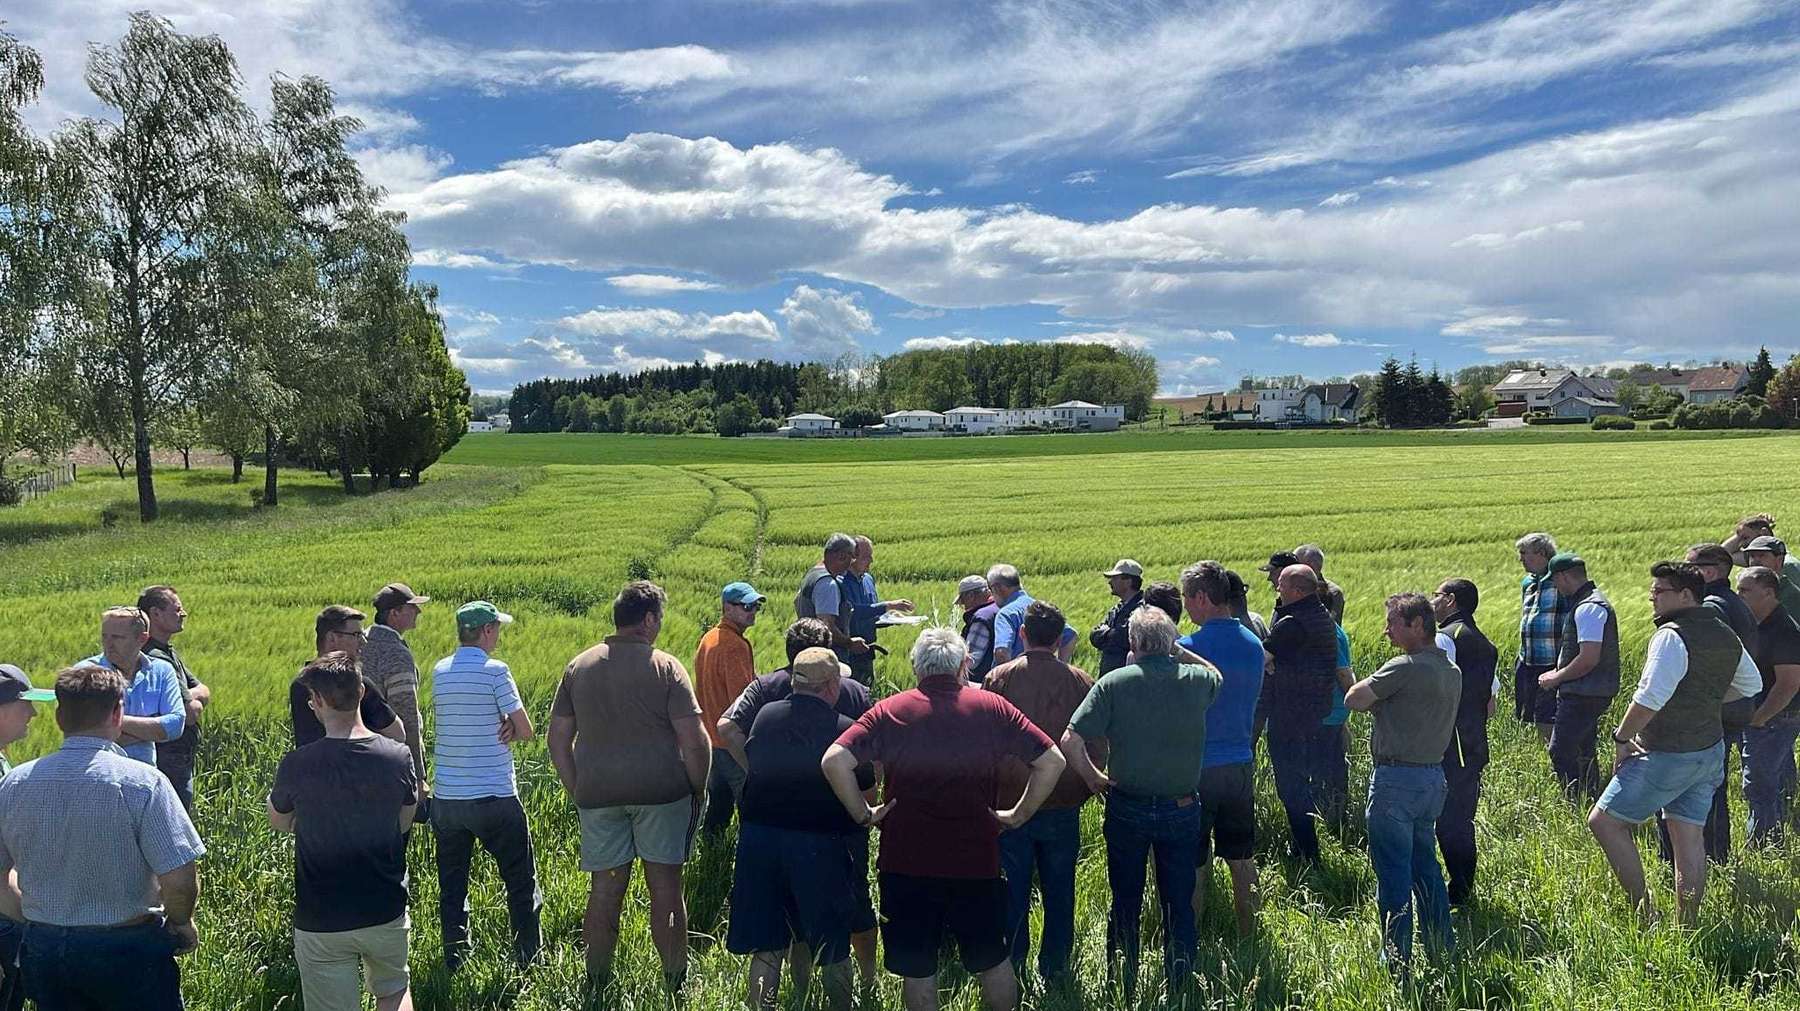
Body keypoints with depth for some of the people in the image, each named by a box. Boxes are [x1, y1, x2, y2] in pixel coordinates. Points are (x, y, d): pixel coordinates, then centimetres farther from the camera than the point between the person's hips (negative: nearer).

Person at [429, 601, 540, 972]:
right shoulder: (496, 671, -12)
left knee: (452, 885, 15)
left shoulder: (439, 672, 5)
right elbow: (527, 731, -10)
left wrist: (504, 726, 0)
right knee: (521, 882, 10)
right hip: (494, 797, -5)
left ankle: (454, 962, 20)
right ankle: (528, 959, 14)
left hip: (446, 797, 5)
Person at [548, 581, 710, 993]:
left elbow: (558, 740, 8)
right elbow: (694, 740, -11)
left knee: (604, 892, 12)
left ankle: (597, 985, 22)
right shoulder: (666, 667, -7)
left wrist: (577, 791, 15)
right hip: (661, 790, -3)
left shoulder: (579, 666, 6)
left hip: (598, 792, 3)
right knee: (666, 888, 7)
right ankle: (676, 982, 16)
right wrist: (699, 789, 2)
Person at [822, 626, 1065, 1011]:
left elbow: (834, 761, -14)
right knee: (993, 959, 20)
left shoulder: (889, 710, -3)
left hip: (906, 861, -1)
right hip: (977, 859, 1)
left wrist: (863, 814, -3)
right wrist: (1019, 815, 4)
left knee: (916, 968, 13)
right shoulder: (992, 707, 0)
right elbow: (1052, 761, -3)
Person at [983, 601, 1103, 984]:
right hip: (1063, 805, 1)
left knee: (1013, 891, 9)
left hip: (1010, 802, -1)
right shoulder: (1080, 681, -3)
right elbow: (1098, 747, 1)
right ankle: (1055, 967, 23)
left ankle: (1011, 968, 18)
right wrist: (1085, 789, 14)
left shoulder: (999, 678, -7)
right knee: (1059, 890, 13)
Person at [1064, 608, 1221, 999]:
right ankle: (1178, 990, 25)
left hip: (1127, 809, -1)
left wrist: (1093, 778, -4)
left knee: (1125, 903, 15)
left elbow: (1070, 740, -19)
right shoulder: (1197, 680, -8)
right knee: (1179, 904, 14)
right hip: (1182, 809, 1)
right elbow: (1218, 676, 20)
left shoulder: (1114, 682, -13)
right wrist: (1177, 650, 17)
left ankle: (1124, 991, 27)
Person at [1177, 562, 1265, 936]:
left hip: (1197, 768, -6)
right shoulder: (1254, 644, 3)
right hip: (1241, 764, 6)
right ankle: (1249, 935, 28)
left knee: (1193, 863, 5)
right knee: (1242, 858, 17)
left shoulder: (1188, 648, -18)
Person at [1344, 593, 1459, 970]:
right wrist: (1383, 701, 5)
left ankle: (1397, 963, 5)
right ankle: (1443, 952, 27)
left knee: (1393, 874, -1)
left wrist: (1374, 695, 3)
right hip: (1434, 776, 9)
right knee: (1426, 867, 19)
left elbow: (1354, 699, -15)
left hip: (1397, 779, -9)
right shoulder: (1452, 671, 11)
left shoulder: (1405, 667, -17)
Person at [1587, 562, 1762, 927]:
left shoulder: (1672, 636, -18)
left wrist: (1621, 738, -15)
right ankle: (1688, 926, 17)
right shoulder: (1726, 635, 10)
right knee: (1690, 838, 12)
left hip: (1668, 754, -9)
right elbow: (1751, 684, 27)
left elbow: (1650, 697, -26)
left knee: (1604, 821, -2)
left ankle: (1643, 910, -3)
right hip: (1711, 750, 9)